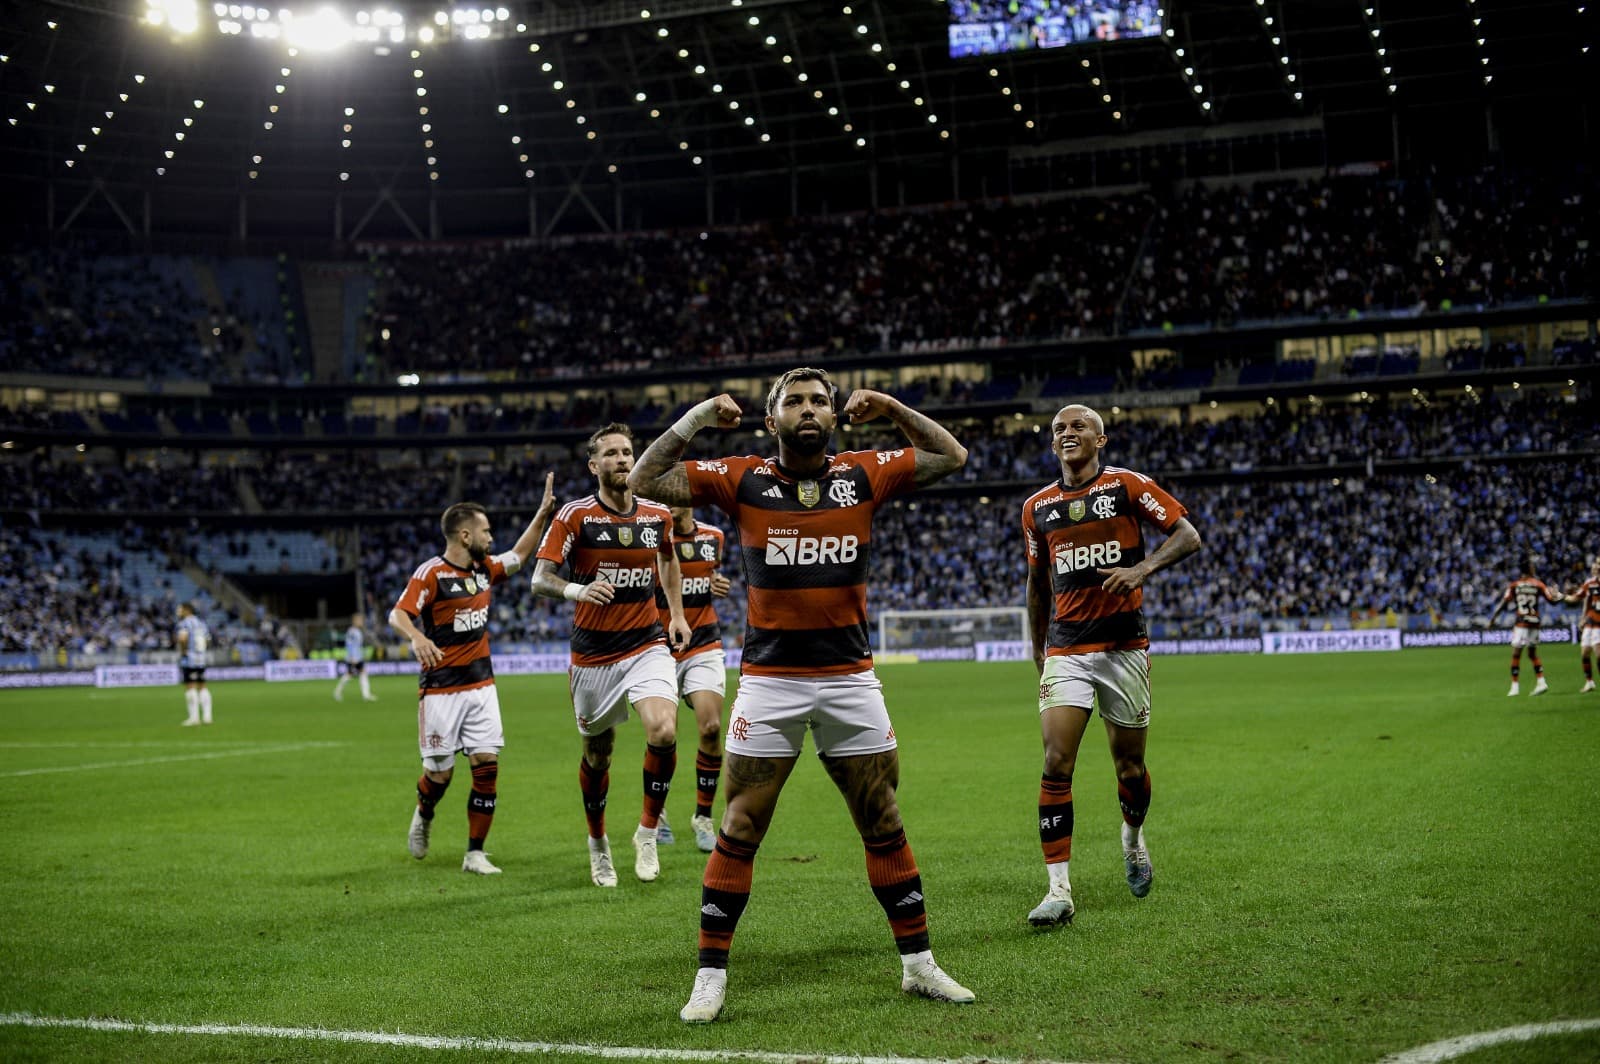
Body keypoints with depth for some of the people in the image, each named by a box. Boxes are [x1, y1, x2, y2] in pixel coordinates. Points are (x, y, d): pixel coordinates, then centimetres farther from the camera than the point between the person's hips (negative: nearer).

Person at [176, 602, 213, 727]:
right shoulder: (201, 623, 15)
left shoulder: (184, 623, -8)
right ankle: (207, 716, 7)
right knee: (202, 687, 11)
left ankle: (194, 716, -6)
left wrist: (183, 650, -11)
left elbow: (182, 638, -26)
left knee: (190, 687, -4)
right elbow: (208, 641, 19)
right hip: (202, 660, 7)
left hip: (189, 660, -7)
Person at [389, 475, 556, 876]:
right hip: (441, 689, -6)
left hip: (481, 686, 6)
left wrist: (544, 511, 21)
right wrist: (417, 637, -43)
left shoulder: (484, 569, 9)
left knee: (487, 765, -5)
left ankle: (475, 854, 2)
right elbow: (398, 614, -22)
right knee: (441, 772, 1)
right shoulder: (431, 573, -12)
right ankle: (423, 816, 36)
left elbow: (518, 555, 26)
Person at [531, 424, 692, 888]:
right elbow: (540, 578, -12)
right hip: (593, 653, -1)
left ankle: (648, 832, -2)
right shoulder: (575, 515, -8)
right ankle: (598, 843, 32)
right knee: (597, 753, 8)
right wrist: (576, 590, -32)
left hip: (647, 645, 2)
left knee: (663, 732, -22)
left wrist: (676, 614, 15)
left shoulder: (657, 514, 3)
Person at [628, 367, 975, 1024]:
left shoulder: (864, 475, 5)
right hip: (769, 679, -2)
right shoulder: (742, 479, 1)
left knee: (885, 827, 9)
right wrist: (697, 419, -3)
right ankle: (710, 977, 9)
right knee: (739, 833, 0)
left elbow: (951, 457, 13)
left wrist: (891, 409, 5)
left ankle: (918, 964, 21)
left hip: (850, 678, 2)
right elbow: (645, 482, 0)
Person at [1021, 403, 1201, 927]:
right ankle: (1059, 890, -11)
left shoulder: (1127, 485, 0)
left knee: (1130, 766, 7)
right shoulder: (1037, 507, 9)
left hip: (1124, 645, -2)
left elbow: (1188, 535, -3)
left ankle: (1133, 837, 40)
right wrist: (1038, 654, 20)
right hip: (1065, 650, 2)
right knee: (1056, 764, -12)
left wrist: (1143, 568, -20)